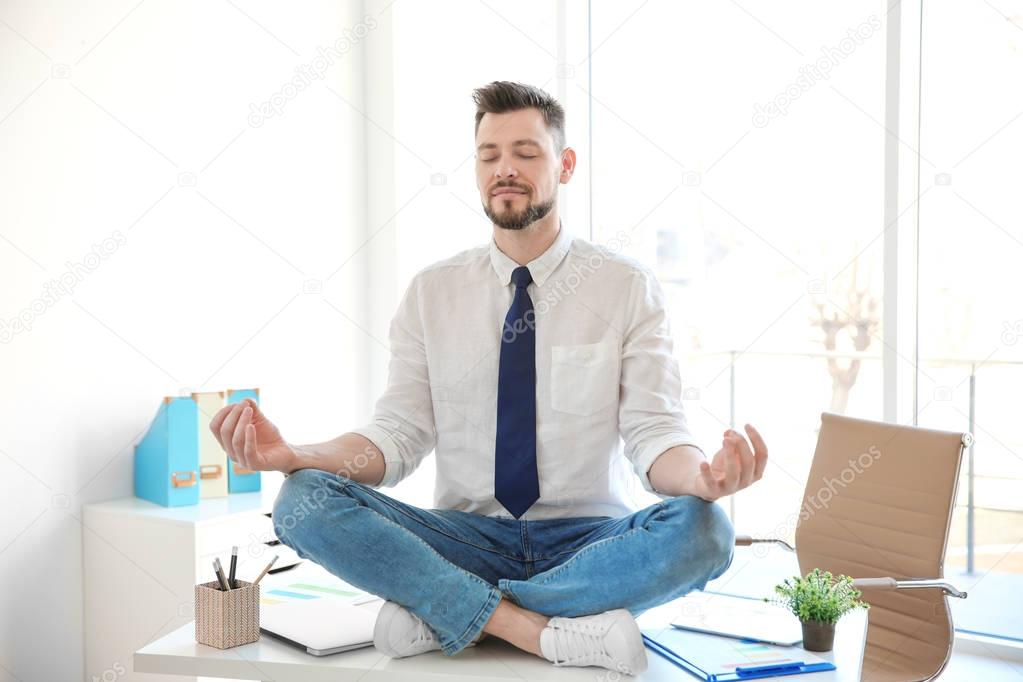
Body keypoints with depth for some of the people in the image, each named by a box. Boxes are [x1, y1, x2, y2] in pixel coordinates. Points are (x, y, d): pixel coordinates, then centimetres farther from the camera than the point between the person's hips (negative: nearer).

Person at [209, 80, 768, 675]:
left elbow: (654, 435, -8)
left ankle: (443, 610, -21)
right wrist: (293, 455, -19)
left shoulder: (627, 287, 0)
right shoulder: (433, 292, 6)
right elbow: (399, 436, 0)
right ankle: (547, 630, -27)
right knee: (306, 502, -22)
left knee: (702, 530, -32)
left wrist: (704, 476, -32)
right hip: (469, 538, 1)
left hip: (589, 541, 0)